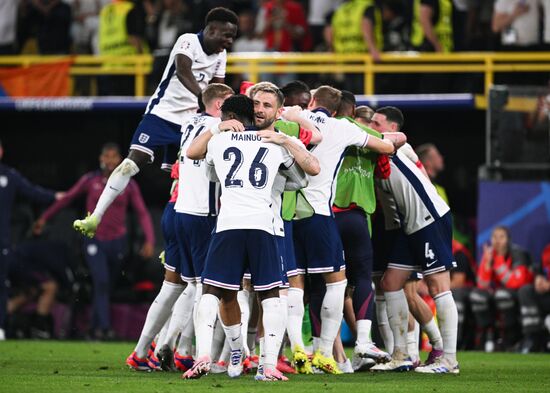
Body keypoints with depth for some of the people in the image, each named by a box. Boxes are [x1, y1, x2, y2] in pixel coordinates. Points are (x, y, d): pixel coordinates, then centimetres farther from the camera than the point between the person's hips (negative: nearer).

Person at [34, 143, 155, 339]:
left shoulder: (128, 185, -1)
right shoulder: (90, 180, -1)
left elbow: (143, 214, -3)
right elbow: (67, 198, 10)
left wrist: (149, 241, -15)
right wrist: (44, 218, 15)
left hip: (116, 242, 2)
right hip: (94, 241, -2)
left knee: (108, 286, 9)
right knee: (101, 282, -19)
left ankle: (96, 327, 24)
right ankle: (104, 327, -22)